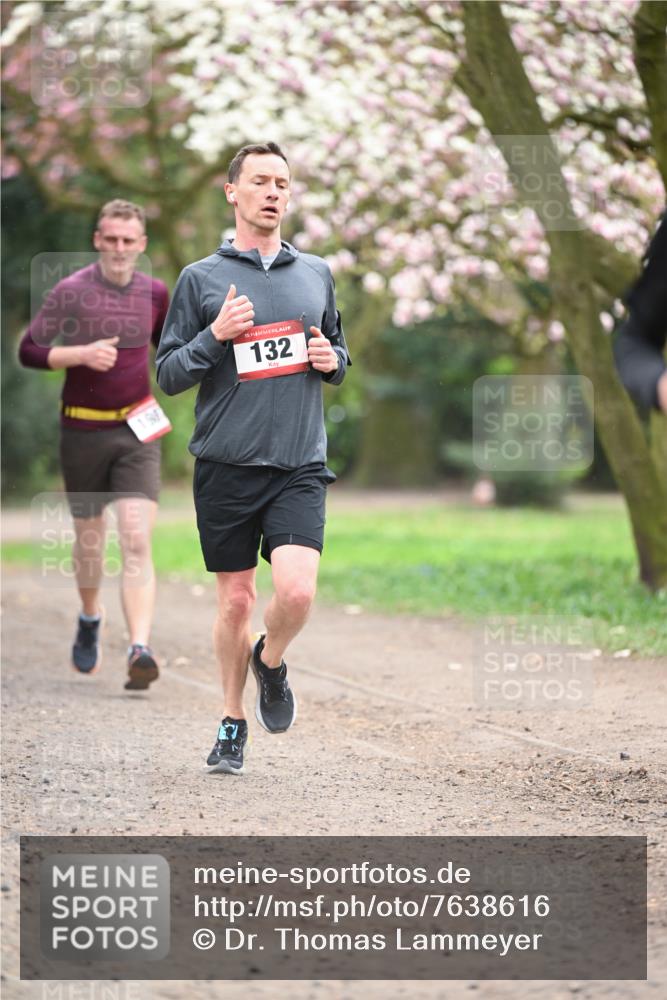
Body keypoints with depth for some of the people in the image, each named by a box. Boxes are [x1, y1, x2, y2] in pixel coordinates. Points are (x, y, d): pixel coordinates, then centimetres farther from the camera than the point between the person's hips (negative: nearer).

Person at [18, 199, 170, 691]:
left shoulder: (155, 293, 5)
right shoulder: (71, 292, -7)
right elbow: (29, 350, -9)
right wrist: (82, 354, -22)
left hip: (137, 432, 1)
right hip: (84, 430, -1)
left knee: (137, 542, -13)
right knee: (89, 539, 12)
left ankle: (140, 649, -22)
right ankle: (90, 619, 41)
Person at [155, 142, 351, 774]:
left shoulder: (316, 273, 12)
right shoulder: (201, 279, 3)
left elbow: (338, 351, 25)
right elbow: (167, 376, 2)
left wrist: (332, 359, 1)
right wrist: (216, 335, -14)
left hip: (299, 466, 1)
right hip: (225, 466, -1)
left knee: (296, 589, -17)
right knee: (235, 600, 6)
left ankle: (271, 663, 16)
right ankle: (232, 722, 25)